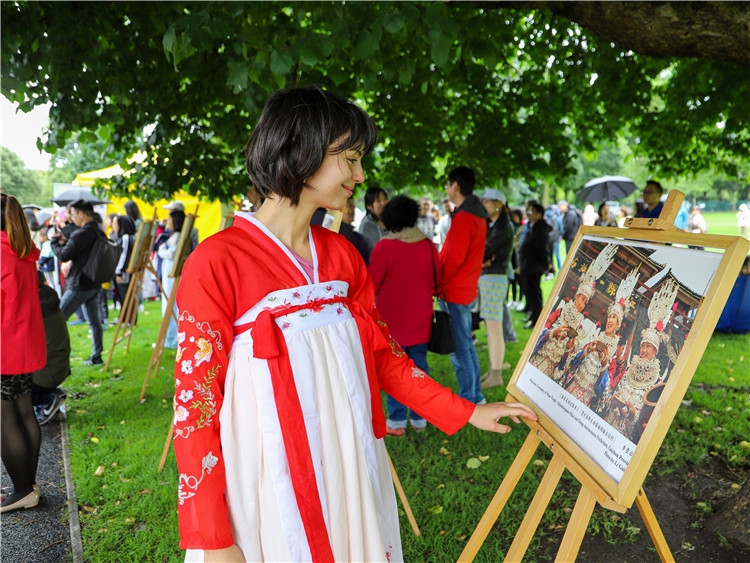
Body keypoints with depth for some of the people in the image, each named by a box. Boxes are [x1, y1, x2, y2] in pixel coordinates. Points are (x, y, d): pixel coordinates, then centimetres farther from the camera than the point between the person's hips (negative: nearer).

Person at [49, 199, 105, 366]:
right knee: (94, 321, 12)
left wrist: (54, 240, -1)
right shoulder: (99, 233, 8)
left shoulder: (81, 234, -19)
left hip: (79, 285, -8)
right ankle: (96, 356, 17)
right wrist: (64, 241, 6)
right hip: (94, 284, 8)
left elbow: (63, 256, -16)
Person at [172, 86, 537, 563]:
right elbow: (196, 403, -12)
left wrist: (467, 412, 9)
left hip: (351, 471, 6)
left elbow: (383, 354, 10)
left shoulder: (342, 255, 4)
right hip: (272, 483, -5)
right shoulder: (217, 262, -14)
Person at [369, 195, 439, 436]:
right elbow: (436, 281, 6)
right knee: (419, 368, 13)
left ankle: (397, 421, 12)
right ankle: (420, 418, 22)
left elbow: (373, 285, -10)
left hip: (392, 319, -4)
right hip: (420, 320, 4)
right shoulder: (428, 245, -4)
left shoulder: (384, 247, -17)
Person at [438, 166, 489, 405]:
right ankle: (476, 396, 27)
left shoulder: (463, 217, -17)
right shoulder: (478, 214, 12)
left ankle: (468, 400, 6)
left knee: (459, 349, -2)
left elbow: (454, 258, -21)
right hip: (468, 289, 10)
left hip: (454, 291, -10)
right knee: (467, 345, 17)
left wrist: (438, 284, -8)